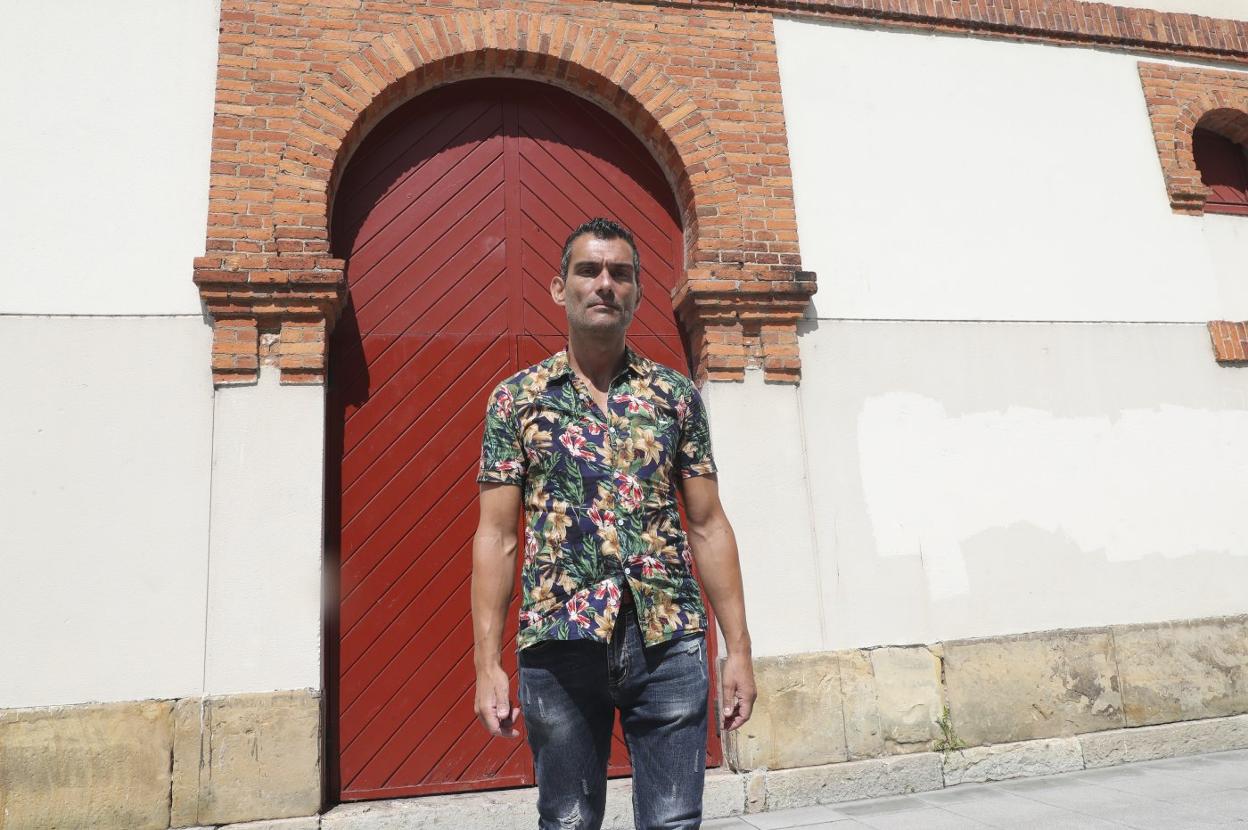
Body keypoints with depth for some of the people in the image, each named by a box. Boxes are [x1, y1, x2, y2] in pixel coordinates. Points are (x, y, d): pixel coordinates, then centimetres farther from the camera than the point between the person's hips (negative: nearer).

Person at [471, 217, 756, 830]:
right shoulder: (516, 398, 4)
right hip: (559, 641, 0)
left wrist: (739, 649, 2)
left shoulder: (677, 394, 7)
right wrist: (488, 663, -5)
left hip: (669, 640, 1)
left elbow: (708, 525, 6)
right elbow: (495, 535, 1)